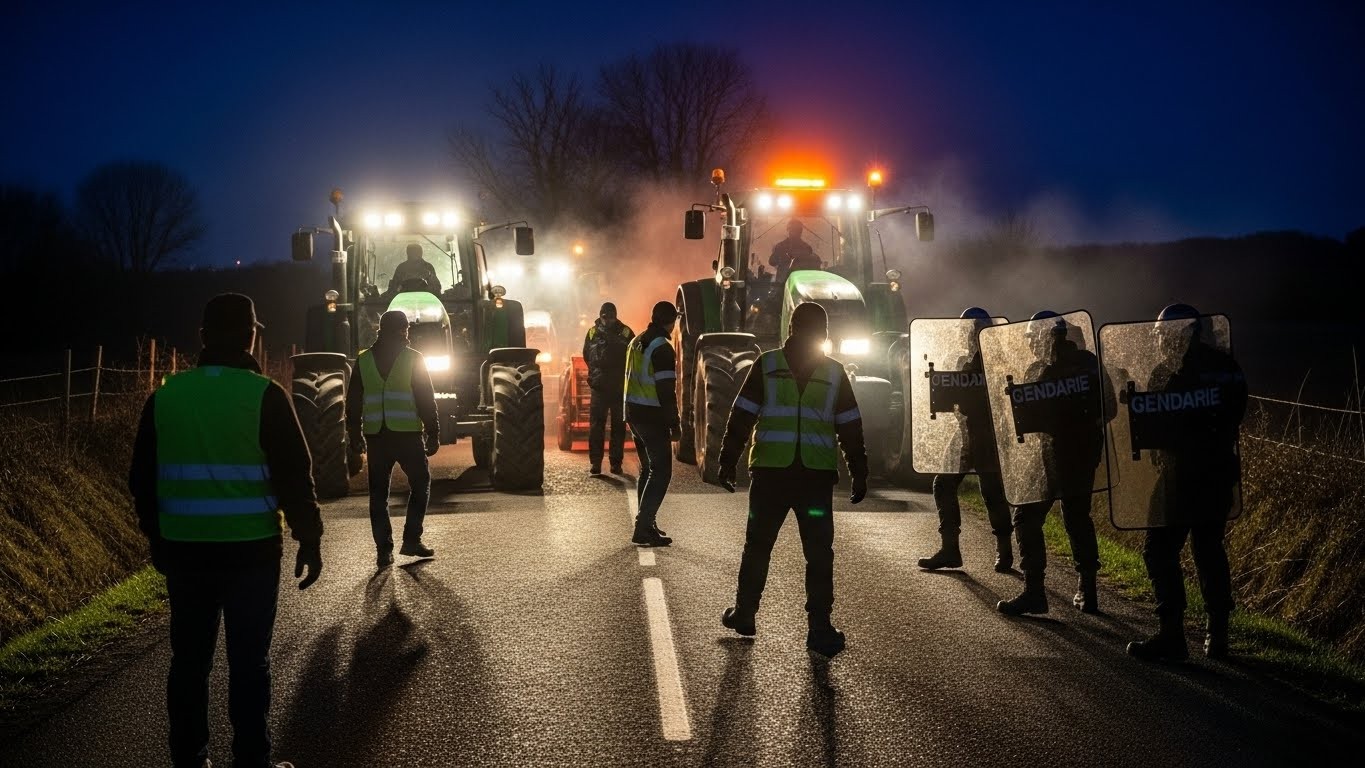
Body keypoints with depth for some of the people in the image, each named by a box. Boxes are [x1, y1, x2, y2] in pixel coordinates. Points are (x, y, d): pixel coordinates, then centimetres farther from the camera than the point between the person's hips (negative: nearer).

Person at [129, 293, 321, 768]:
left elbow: (143, 478, 10)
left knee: (189, 661, 13)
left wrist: (156, 538, 21)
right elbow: (294, 476, -9)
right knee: (248, 663, 3)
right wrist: (309, 540, 0)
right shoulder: (264, 396, -9)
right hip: (250, 550, -4)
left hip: (183, 549, 4)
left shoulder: (165, 396, 3)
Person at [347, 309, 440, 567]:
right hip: (408, 434, -3)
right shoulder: (413, 358, -2)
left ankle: (384, 550, 5)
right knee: (420, 483, 15)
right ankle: (411, 540, 8)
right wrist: (433, 434, 0)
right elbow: (427, 401, -4)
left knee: (378, 493, 8)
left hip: (375, 436, 3)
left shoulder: (363, 360, 6)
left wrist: (355, 436, 15)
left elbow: (353, 402, 8)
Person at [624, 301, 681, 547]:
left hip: (634, 413, 9)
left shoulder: (636, 342, 12)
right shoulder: (662, 348, -16)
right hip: (652, 416, -9)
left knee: (647, 469, 18)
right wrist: (674, 424, -15)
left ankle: (646, 524, 22)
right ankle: (644, 528, -11)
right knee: (661, 471, -6)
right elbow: (666, 391, -19)